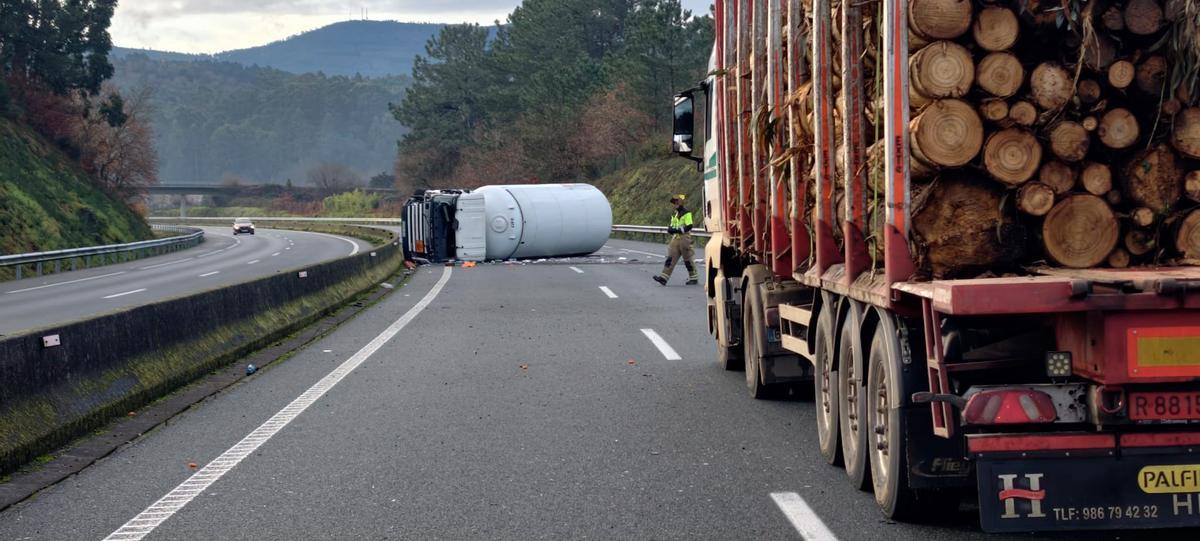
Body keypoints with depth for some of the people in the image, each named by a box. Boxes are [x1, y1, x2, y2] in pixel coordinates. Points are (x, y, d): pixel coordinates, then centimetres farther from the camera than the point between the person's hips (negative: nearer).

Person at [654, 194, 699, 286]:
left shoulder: (686, 213, -10)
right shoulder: (675, 214, 17)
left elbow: (689, 227, -19)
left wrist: (677, 230, -23)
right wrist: (671, 229, 2)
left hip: (684, 238, -8)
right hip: (676, 238, 8)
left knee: (687, 259, 0)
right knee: (670, 258, -2)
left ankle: (694, 278, 13)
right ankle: (663, 277, -9)